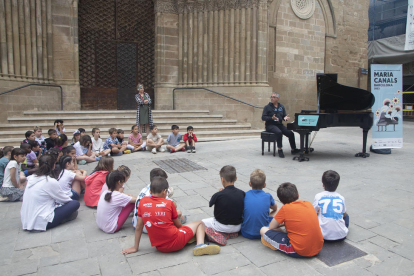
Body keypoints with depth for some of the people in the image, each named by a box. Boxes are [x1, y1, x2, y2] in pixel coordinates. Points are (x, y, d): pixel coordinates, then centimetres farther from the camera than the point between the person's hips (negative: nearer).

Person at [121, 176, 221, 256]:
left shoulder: (143, 202, 1)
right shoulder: (168, 203, -6)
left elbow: (138, 227, 5)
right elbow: (178, 225, 4)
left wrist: (135, 247, 14)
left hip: (160, 248, 5)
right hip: (176, 242, -5)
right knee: (199, 223, 14)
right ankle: (200, 245, -8)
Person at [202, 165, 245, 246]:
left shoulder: (218, 195, -21)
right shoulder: (242, 193, -9)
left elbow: (210, 204, -3)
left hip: (222, 226, -3)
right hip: (238, 227, 3)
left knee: (201, 222, 18)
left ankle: (217, 234, -7)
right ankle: (233, 233, 7)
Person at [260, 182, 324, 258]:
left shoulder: (285, 208, -9)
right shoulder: (308, 204, 7)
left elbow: (271, 227, 0)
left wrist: (284, 231, 17)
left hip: (299, 252, -6)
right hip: (318, 248, 6)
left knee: (263, 230, -1)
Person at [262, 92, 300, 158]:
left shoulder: (281, 107, 15)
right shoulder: (267, 107, 1)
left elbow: (284, 116, 14)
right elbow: (263, 117, -7)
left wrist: (285, 118, -11)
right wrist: (272, 118, -22)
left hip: (280, 125, 5)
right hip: (270, 125, -5)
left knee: (291, 133, -14)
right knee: (279, 132, -34)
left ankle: (293, 149, 2)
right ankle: (279, 150, -24)